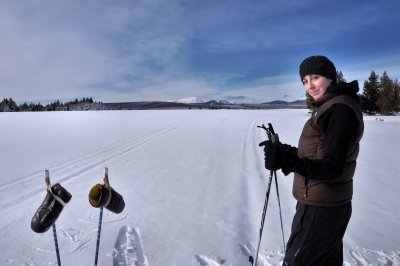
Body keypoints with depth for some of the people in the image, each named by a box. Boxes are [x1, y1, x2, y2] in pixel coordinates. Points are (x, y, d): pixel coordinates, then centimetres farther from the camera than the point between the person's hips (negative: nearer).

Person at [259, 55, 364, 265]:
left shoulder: (341, 109, -20)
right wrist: (285, 153, 18)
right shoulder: (330, 107, 10)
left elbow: (332, 167, -27)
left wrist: (290, 160, -43)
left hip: (320, 208, -10)